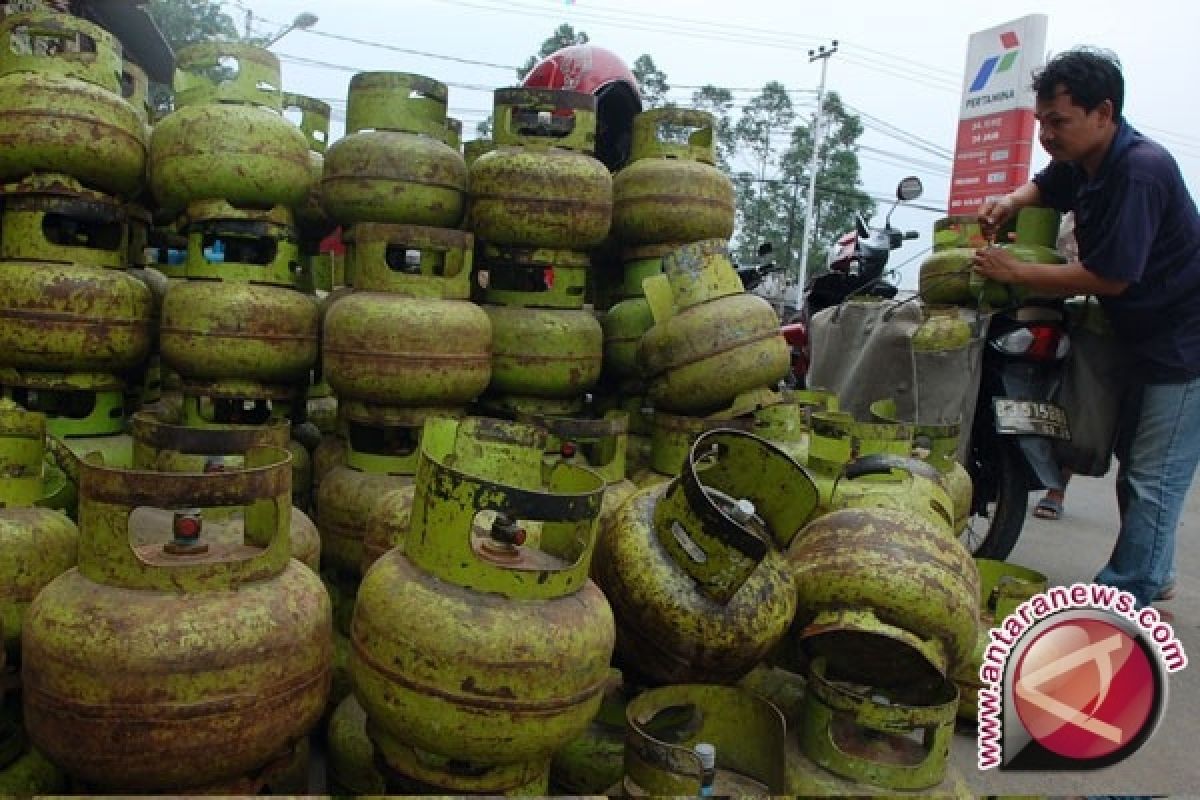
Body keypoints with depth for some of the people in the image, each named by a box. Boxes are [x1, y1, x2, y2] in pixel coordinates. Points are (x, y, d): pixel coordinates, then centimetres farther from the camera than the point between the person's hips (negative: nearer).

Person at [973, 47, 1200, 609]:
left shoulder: (1141, 169, -26)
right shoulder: (1080, 162, 1)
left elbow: (1109, 277, -26)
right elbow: (1044, 187, 25)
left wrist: (1015, 273, -18)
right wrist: (1010, 201, 2)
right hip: (1142, 337, 10)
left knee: (1152, 479, -7)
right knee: (1134, 466, 19)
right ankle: (1151, 578, 35)